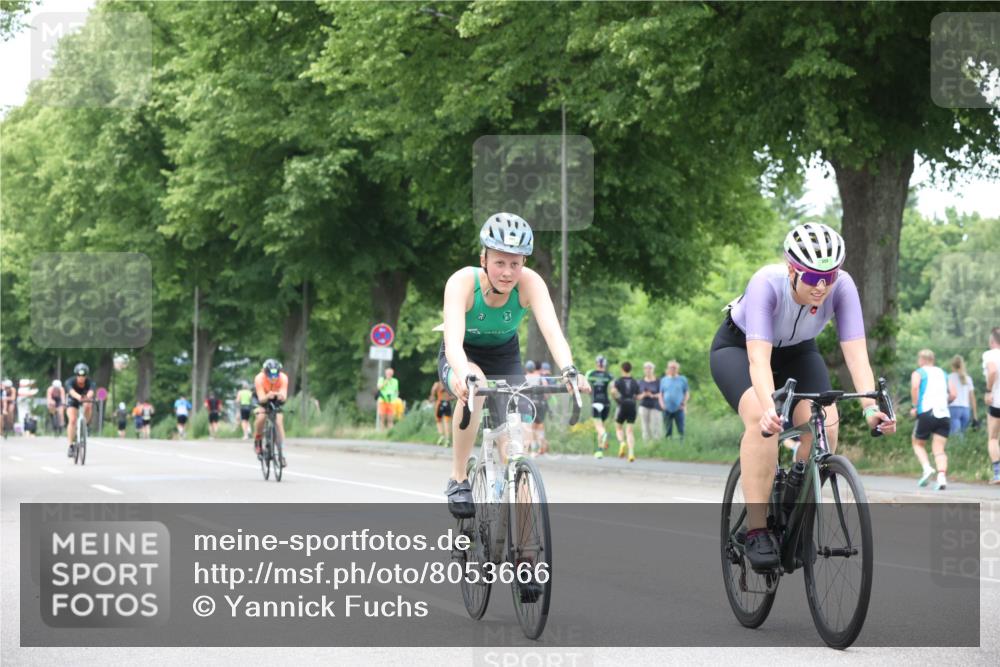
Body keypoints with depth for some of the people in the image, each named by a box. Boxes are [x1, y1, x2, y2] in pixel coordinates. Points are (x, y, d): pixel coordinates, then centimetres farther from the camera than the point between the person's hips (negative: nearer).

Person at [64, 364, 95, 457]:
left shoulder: (90, 383, -26)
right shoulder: (70, 382, -28)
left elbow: (91, 391, -49)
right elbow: (71, 391, -51)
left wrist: (89, 396, -74)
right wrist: (78, 396, -74)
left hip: (85, 400, 1)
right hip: (73, 401, -1)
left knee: (88, 406, -35)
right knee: (72, 420, -24)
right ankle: (71, 446, -17)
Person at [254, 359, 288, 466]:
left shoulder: (283, 378, -32)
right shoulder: (260, 378, -35)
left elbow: (284, 397, -38)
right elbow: (261, 398, -40)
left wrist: (280, 396, -62)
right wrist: (268, 396, -62)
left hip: (276, 400, 1)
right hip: (263, 399, -1)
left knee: (279, 421, -16)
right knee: (261, 417, -28)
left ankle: (282, 453, -11)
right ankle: (257, 441, -1)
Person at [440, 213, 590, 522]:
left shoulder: (530, 282, -27)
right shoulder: (463, 282, -32)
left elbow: (552, 330, -39)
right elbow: (454, 341, -45)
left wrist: (569, 370, -59)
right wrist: (464, 377, -65)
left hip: (505, 358, 3)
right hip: (463, 359, -3)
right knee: (474, 386, -36)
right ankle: (458, 480, -21)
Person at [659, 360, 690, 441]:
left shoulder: (682, 379, 7)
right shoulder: (663, 380, 11)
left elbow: (687, 393, 9)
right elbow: (660, 393, 12)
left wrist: (684, 403, -6)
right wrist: (661, 403, -3)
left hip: (678, 409, -1)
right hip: (667, 409, 1)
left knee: (681, 430, -5)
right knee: (667, 431, 3)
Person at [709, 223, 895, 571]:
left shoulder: (842, 287, -28)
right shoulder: (767, 284, -37)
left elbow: (856, 352, -33)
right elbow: (758, 358, -46)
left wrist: (870, 406, -48)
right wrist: (769, 408, -62)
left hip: (797, 352, 4)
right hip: (738, 348, -4)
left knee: (824, 424, -22)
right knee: (762, 420, -32)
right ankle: (756, 532, -26)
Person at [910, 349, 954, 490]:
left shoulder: (918, 373, 9)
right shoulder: (942, 373, 22)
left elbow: (915, 387, -13)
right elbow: (952, 395, 15)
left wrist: (915, 406, -5)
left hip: (927, 412, -3)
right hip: (944, 414, 3)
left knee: (918, 444, 15)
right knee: (939, 449, 0)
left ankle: (927, 468, -9)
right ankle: (942, 477, -22)